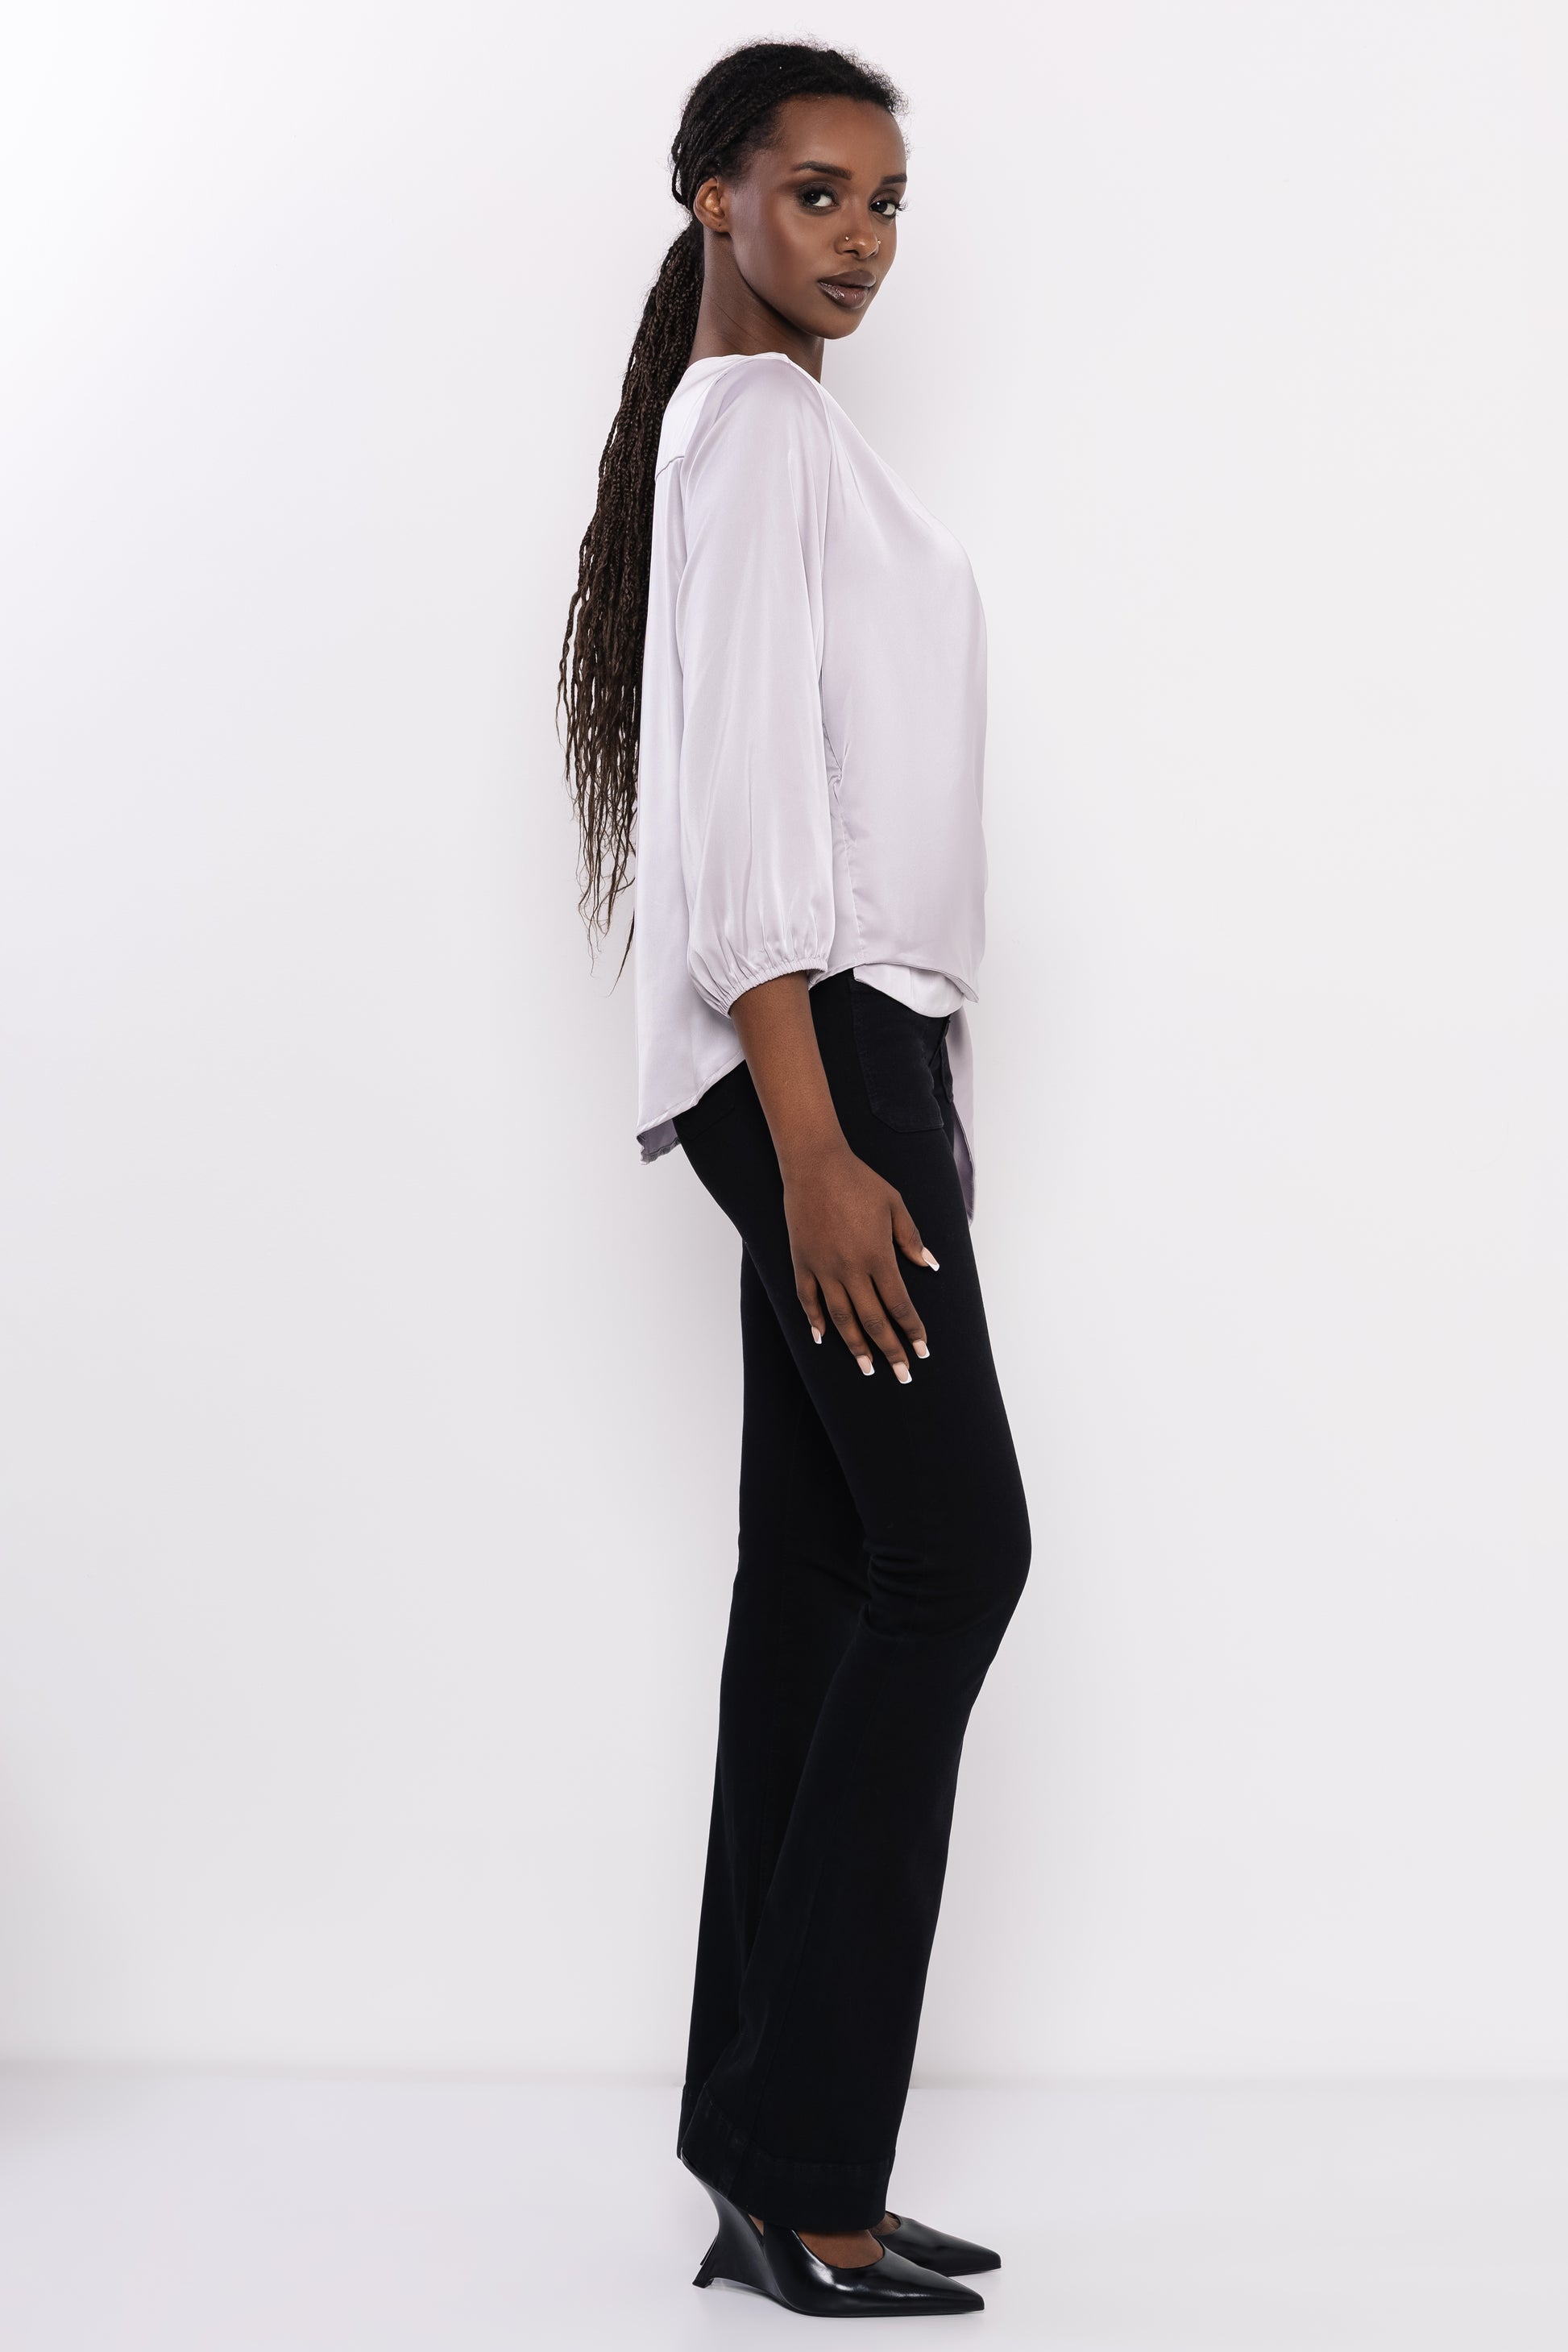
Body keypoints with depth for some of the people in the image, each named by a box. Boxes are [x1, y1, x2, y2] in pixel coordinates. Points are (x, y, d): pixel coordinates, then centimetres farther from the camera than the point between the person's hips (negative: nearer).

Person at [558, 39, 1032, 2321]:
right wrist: (816, 1143, -23)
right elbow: (740, 805, -17)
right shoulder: (749, 424, -7)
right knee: (952, 1550, -12)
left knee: (822, 1576, 5)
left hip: (856, 1043, 9)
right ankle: (801, 2159, -7)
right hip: (806, 1045, -9)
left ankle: (771, 2173, 10)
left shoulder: (798, 429, 24)